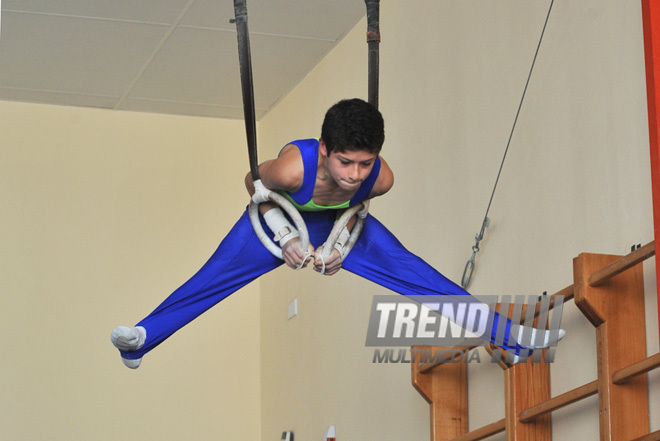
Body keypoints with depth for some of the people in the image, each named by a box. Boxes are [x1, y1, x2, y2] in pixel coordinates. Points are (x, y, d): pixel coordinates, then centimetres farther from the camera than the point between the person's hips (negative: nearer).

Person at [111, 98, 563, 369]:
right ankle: (143, 338, -24)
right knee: (219, 273, -21)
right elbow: (253, 185, -19)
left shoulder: (382, 177, -33)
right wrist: (287, 239, -22)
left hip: (342, 221, 2)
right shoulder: (292, 167, -43)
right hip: (282, 219, -2)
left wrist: (341, 242, -10)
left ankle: (507, 333, -4)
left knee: (408, 270, -8)